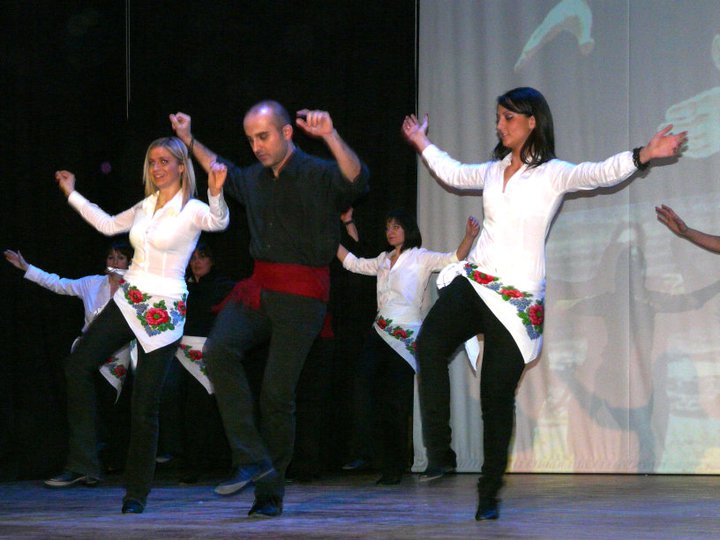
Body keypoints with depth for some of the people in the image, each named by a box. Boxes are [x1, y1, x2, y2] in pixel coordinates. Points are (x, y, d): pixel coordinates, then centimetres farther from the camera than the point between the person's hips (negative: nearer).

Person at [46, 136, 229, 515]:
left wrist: (216, 194, -52)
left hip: (164, 311, -7)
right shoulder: (145, 207, 11)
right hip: (129, 299, 7)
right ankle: (83, 464, -1)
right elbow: (109, 225, 28)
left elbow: (218, 222, -32)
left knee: (145, 403, -4)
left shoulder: (192, 210, -10)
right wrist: (72, 195, 30)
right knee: (77, 364, -7)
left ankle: (136, 493, 11)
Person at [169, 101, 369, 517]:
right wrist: (190, 141, 35)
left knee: (278, 389, -7)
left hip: (302, 295, -6)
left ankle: (271, 491, 8)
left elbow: (356, 181, -27)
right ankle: (251, 459, -17)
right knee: (219, 349, -20)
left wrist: (331, 138, -40)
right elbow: (223, 172, 38)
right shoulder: (255, 179, 15)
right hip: (259, 287, 6)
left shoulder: (318, 175, -6)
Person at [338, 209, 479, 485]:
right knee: (363, 383, -22)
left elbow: (454, 259, -11)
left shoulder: (421, 258, 1)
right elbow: (353, 263, 29)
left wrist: (469, 237, -29)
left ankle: (393, 468, 4)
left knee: (395, 402, -3)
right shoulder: (384, 260, 19)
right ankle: (361, 453, -24)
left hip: (406, 336, -4)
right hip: (380, 333, 4)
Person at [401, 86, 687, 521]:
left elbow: (602, 174, -19)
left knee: (498, 394, -2)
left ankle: (490, 493, 12)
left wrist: (645, 155, -34)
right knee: (430, 342, -25)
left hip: (516, 296, -4)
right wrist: (423, 144, 45)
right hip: (474, 281, 4)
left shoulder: (553, 174, -3)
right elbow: (453, 174, 35)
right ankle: (440, 454, -21)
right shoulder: (494, 170, 14)